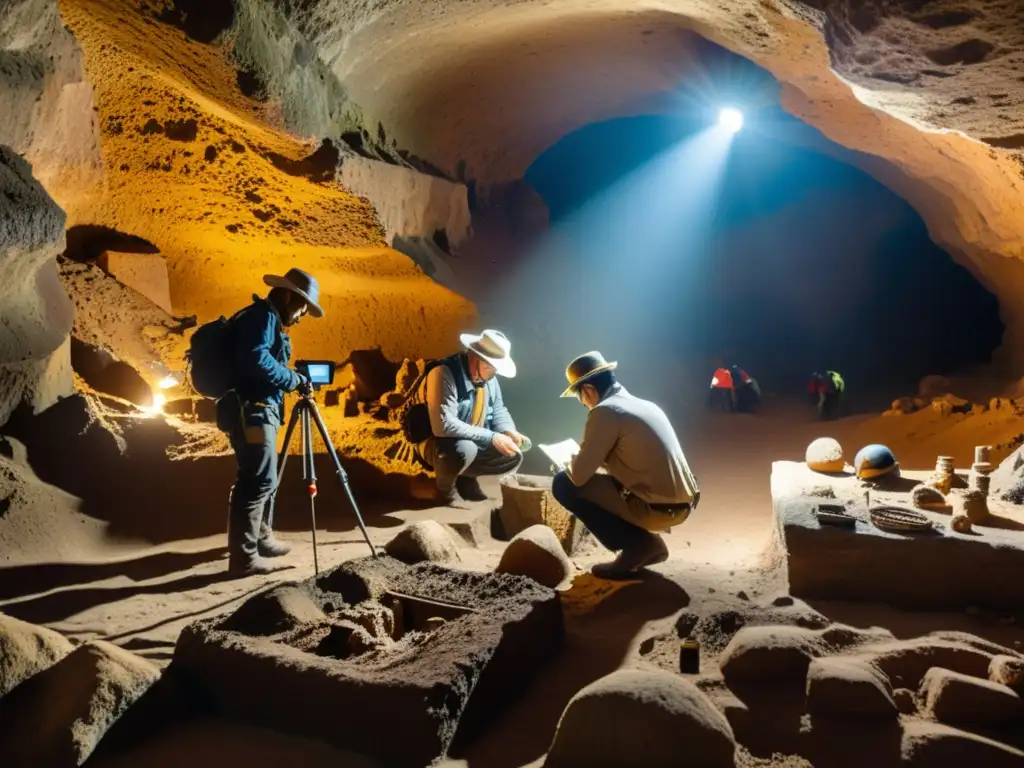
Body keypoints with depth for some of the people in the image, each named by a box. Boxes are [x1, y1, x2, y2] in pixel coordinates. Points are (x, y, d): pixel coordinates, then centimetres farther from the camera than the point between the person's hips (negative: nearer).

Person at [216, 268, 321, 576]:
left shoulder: (267, 319, 20)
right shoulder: (262, 316, -12)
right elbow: (257, 360, -27)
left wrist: (292, 381, 12)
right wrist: (295, 379, -18)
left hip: (255, 411, 11)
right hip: (252, 412, -11)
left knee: (261, 479, 20)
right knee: (259, 481, -9)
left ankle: (261, 537, 33)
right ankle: (243, 556, -6)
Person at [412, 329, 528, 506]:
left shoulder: (488, 376, -4)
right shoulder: (444, 374, -28)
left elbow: (498, 410, 8)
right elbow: (443, 425, -36)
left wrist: (508, 431, -16)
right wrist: (491, 438, -34)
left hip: (473, 443, 7)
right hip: (436, 443, -7)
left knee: (513, 456, -8)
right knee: (464, 449, -39)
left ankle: (466, 478, 12)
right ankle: (445, 489, -7)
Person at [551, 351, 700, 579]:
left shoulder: (605, 411, -12)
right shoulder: (645, 405, 14)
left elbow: (579, 476, -12)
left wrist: (571, 463, 10)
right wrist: (597, 458, 28)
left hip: (657, 509, -8)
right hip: (683, 504, 9)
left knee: (563, 485, 0)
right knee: (610, 475, 29)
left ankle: (636, 545, 1)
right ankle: (646, 543, 18)